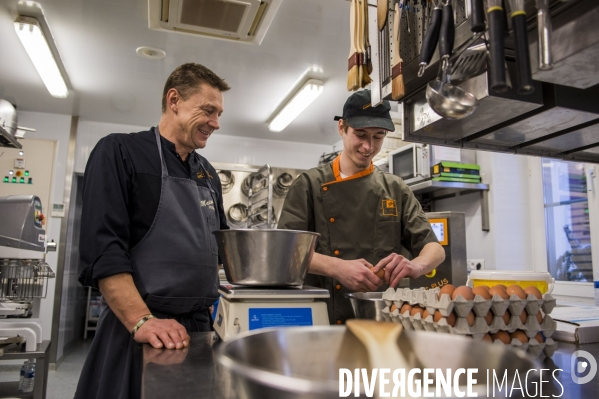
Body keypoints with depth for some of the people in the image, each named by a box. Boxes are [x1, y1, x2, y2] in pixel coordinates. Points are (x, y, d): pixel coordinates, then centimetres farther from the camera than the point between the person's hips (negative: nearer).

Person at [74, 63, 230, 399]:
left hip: (198, 326, 7)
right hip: (135, 329, -6)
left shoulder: (208, 175, 12)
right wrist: (142, 320, -24)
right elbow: (103, 248, -17)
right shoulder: (120, 152, -8)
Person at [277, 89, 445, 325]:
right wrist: (336, 267, -22)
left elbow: (435, 249, 8)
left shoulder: (396, 189, 10)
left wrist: (417, 265, -14)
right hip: (324, 321, -3)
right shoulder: (309, 185, 2)